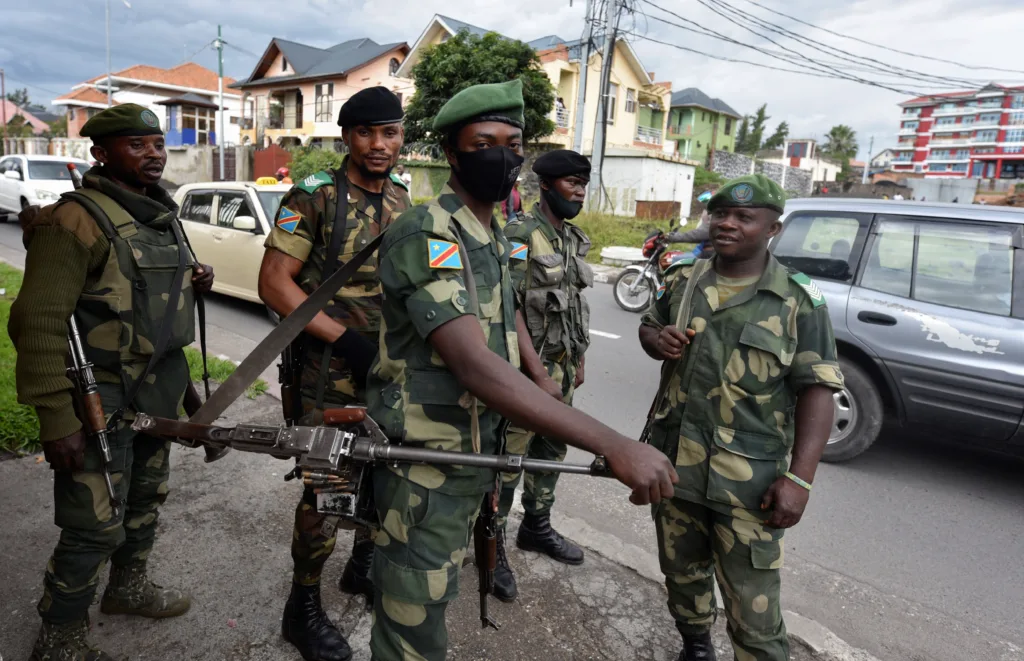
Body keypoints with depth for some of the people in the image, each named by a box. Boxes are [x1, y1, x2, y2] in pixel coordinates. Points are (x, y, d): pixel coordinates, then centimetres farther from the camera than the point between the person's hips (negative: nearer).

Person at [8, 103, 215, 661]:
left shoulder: (161, 215, 10)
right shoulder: (77, 219, -17)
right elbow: (38, 323, -21)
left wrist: (193, 282, 1)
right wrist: (56, 419, -24)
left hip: (158, 394, 8)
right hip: (103, 402, -8)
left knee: (147, 498, 22)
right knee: (96, 528, 0)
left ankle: (128, 585, 45)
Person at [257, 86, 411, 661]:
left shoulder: (403, 200, 7)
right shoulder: (315, 197, -11)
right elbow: (274, 283, -14)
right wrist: (345, 339, -20)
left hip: (392, 371, 6)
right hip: (332, 375, -6)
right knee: (327, 491, 2)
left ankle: (363, 568, 42)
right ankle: (304, 609, 24)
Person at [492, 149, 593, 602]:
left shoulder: (574, 239, 12)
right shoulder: (520, 235, -14)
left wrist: (578, 360, 18)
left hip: (561, 367, 8)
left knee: (551, 452, 18)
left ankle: (536, 527, 36)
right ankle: (493, 547, 15)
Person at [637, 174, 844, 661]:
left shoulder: (798, 301, -8)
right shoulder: (684, 281, 4)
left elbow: (817, 390, -9)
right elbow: (648, 327, 20)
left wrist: (799, 477, -17)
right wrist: (657, 340, -6)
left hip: (749, 480, -4)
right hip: (674, 463, 5)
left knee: (753, 609, 0)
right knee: (682, 573, 23)